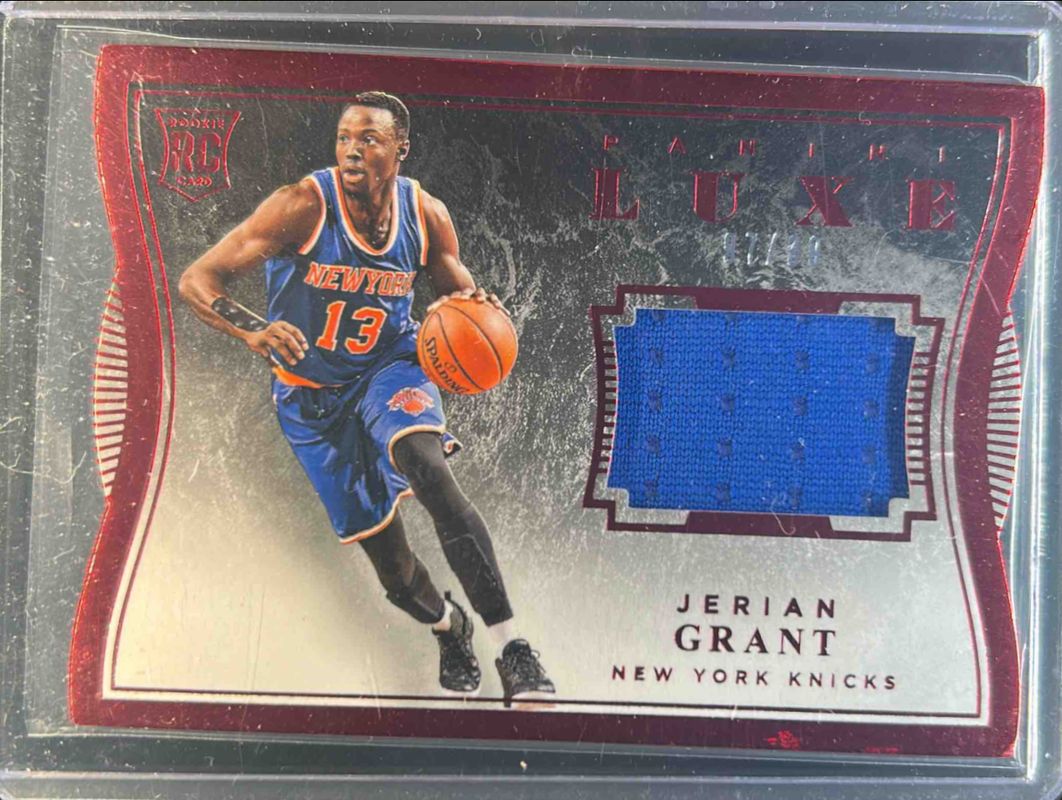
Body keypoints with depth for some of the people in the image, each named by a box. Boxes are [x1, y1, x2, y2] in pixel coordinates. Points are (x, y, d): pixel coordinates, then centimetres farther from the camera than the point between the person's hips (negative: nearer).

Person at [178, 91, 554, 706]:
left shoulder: (427, 214, -8)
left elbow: (459, 294, 8)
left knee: (428, 467, -33)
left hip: (391, 365, 1)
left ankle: (512, 646, -27)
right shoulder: (304, 206, -19)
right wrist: (254, 330, -38)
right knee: (382, 547, 3)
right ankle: (448, 627, 37)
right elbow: (197, 280, -18)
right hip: (312, 391, 0)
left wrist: (476, 309, -17)